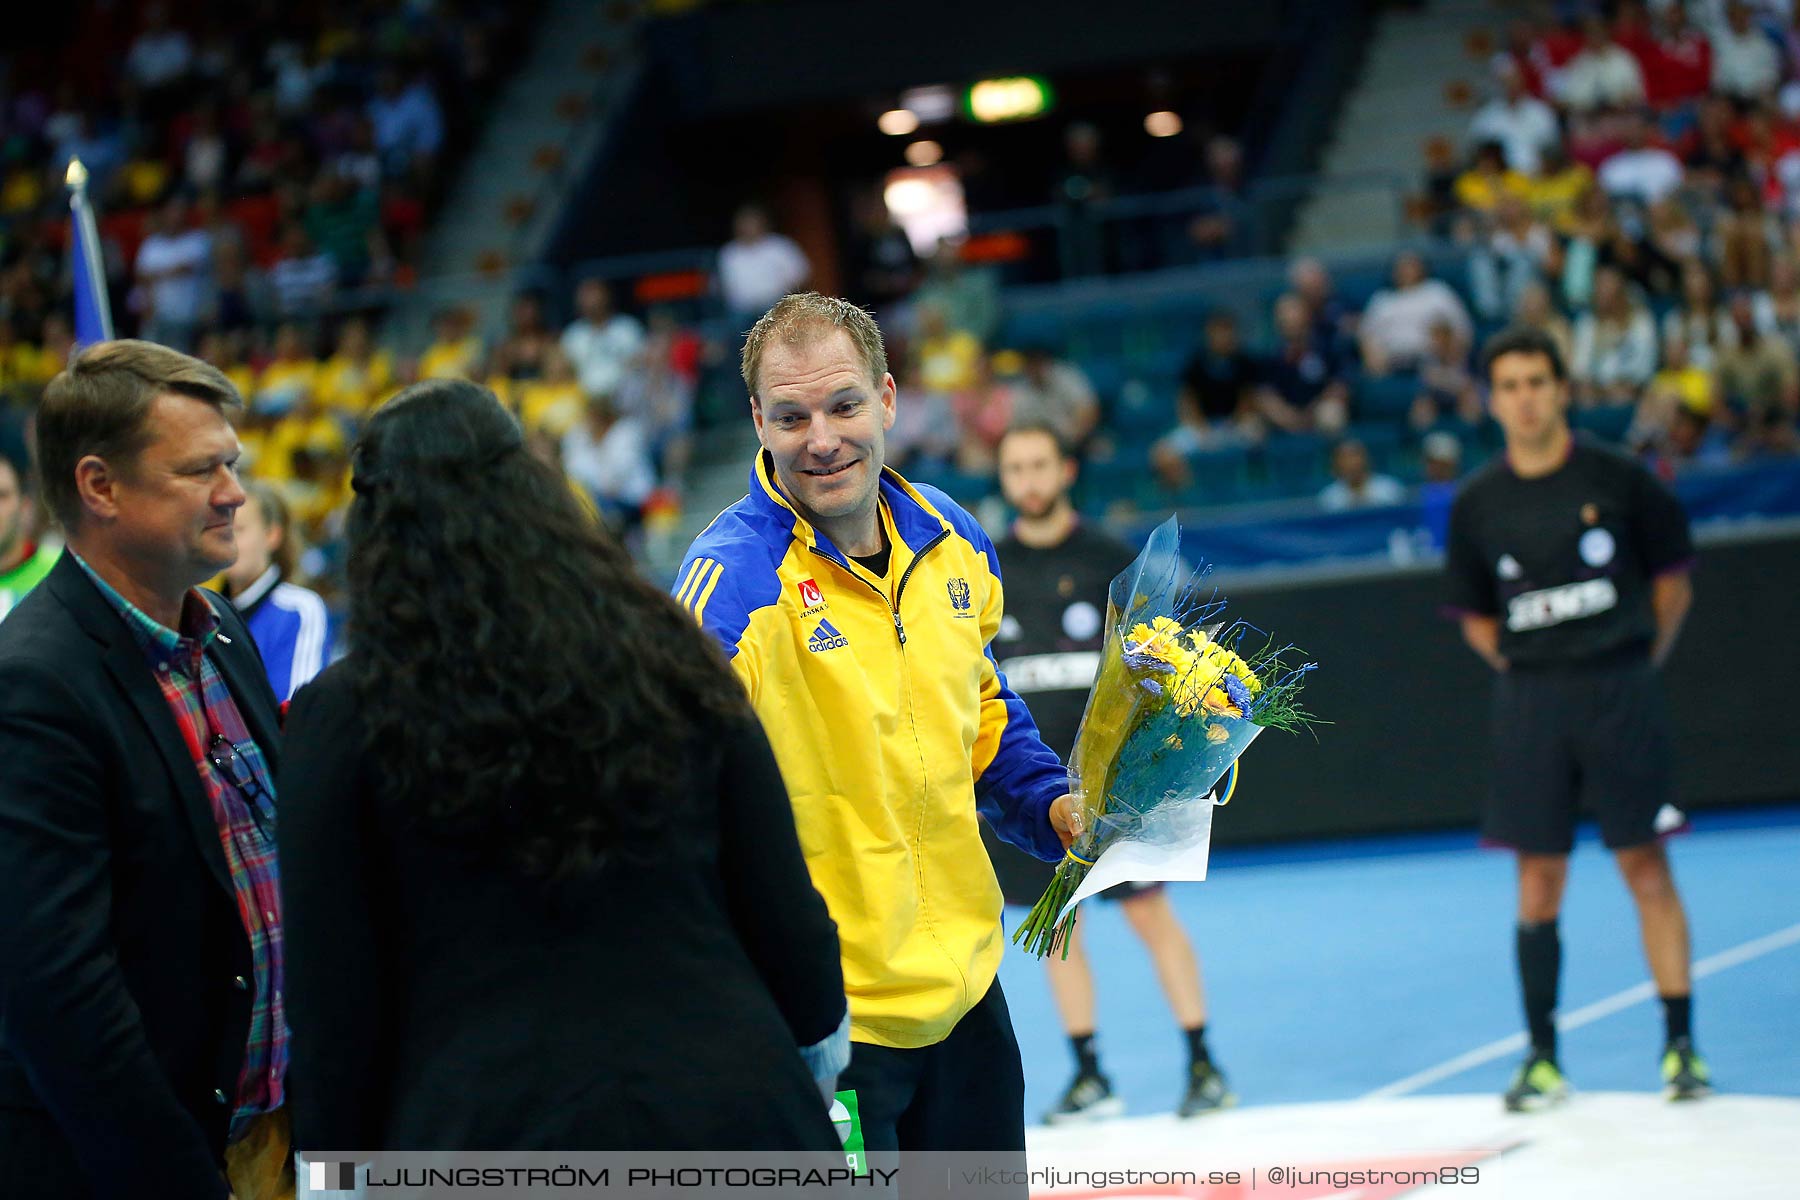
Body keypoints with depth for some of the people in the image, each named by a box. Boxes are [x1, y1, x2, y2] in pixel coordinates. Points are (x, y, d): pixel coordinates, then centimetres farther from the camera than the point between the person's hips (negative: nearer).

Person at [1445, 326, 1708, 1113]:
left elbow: (1672, 582, 7)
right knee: (1537, 884, 3)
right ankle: (1542, 1058, 11)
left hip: (1618, 692, -2)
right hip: (1529, 703, 2)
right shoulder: (1478, 503, 5)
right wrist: (1532, 675, 6)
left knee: (1646, 869, -3)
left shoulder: (1616, 480, -2)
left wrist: (1634, 664, 6)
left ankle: (1681, 1045, 2)